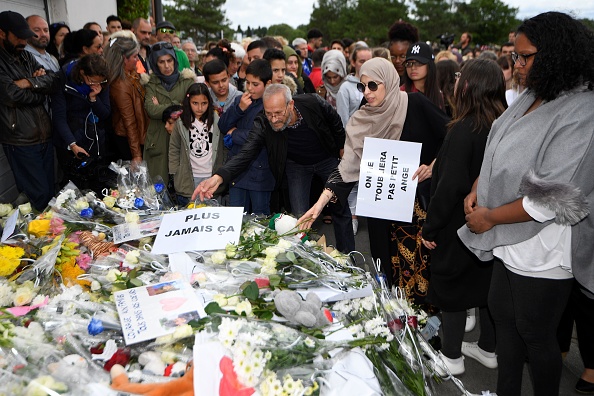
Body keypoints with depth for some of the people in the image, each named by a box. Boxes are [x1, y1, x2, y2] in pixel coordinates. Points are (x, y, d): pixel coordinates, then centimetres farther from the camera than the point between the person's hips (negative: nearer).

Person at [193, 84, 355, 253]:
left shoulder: (314, 103, -30)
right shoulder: (262, 123, -29)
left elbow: (336, 123, -9)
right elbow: (245, 154, -36)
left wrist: (342, 148, 1)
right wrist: (218, 177, -51)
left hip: (327, 160, 0)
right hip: (296, 165, 0)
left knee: (341, 209, 8)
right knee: (300, 215, -5)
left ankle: (346, 256, 27)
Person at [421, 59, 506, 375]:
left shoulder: (464, 129, -22)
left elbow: (450, 185, -24)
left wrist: (430, 227, -15)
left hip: (459, 225, -7)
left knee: (451, 288, 9)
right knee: (487, 282, 20)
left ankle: (451, 356, 23)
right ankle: (489, 349, 36)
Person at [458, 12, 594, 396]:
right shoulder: (530, 99, 3)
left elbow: (555, 197, -26)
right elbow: (498, 154, 14)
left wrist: (491, 218, -17)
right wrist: (477, 190, -1)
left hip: (543, 249, -8)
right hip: (511, 240, 8)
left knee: (535, 333, 10)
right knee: (503, 314, 20)